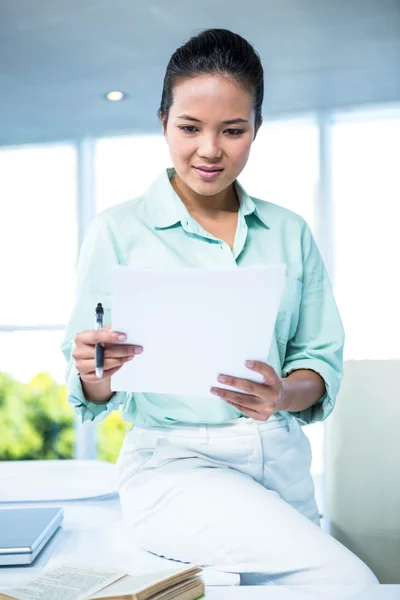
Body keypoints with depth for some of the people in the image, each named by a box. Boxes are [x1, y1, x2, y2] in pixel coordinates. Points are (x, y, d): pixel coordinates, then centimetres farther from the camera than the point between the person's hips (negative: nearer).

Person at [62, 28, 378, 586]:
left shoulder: (290, 232, 9)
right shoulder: (118, 231, -1)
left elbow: (322, 359, 5)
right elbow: (92, 392, -1)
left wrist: (284, 396, -17)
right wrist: (98, 374, -24)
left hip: (282, 463, 4)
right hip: (175, 463, -4)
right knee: (346, 579, -21)